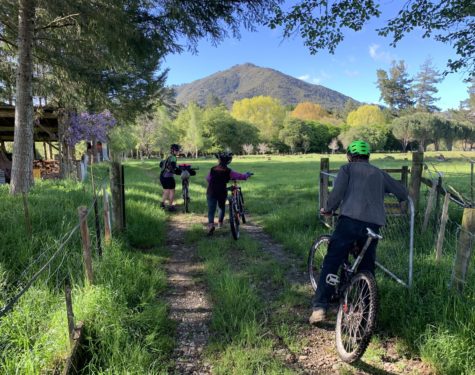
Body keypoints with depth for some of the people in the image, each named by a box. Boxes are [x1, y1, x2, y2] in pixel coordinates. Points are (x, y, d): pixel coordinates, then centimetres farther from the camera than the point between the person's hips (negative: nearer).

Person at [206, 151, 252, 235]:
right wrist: (247, 174, 15)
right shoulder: (228, 171, -7)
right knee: (222, 207, 25)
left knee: (211, 209, -1)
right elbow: (241, 176, -5)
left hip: (211, 193, 1)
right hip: (222, 193, -1)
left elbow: (208, 179, 12)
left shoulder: (212, 169, 1)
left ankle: (211, 223, -23)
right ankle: (220, 223, 31)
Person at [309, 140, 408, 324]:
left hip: (350, 220, -4)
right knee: (367, 269, 16)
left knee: (331, 263, -1)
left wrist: (327, 209, 13)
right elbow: (403, 192, 27)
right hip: (374, 225, 4)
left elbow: (337, 193, -2)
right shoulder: (379, 173, 25)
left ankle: (319, 308, -7)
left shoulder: (347, 168, 14)